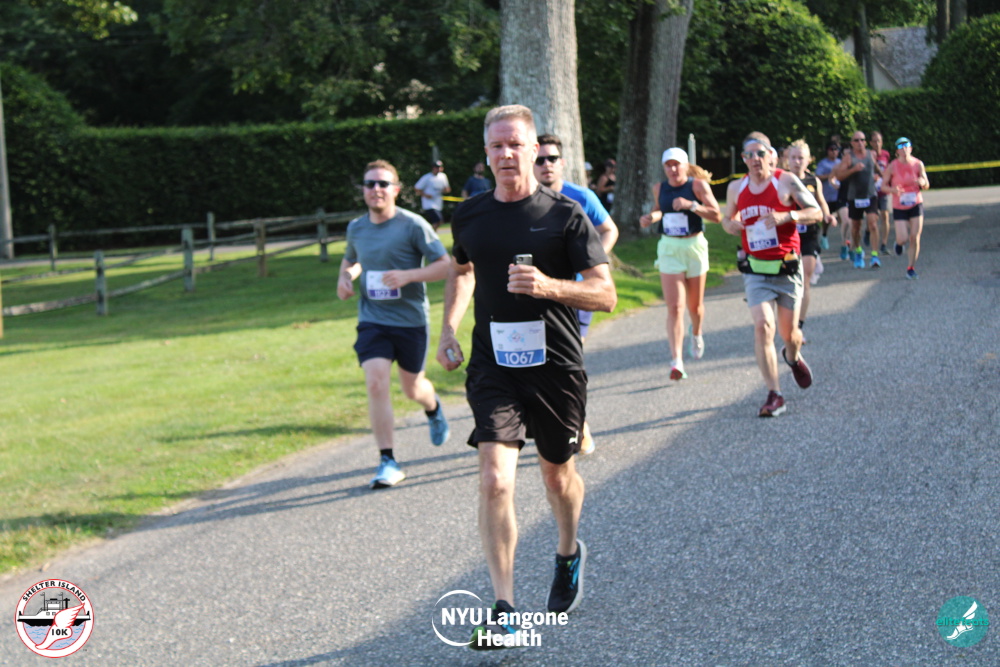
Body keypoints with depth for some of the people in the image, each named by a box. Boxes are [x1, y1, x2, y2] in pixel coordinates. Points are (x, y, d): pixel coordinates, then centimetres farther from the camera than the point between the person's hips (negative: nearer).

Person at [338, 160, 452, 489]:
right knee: (376, 384, -16)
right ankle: (387, 462, -11)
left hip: (411, 318, -2)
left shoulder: (412, 225, -9)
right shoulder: (356, 228, 5)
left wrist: (408, 275, -24)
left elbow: (445, 265, -10)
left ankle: (433, 408, 51)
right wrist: (345, 277, 4)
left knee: (413, 388, 12)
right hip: (372, 320, 2)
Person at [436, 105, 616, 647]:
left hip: (556, 366, -1)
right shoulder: (469, 216, 5)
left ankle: (569, 556, 47)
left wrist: (547, 286, -26)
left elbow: (605, 295, -10)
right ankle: (504, 608, -11)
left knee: (558, 475, 16)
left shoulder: (565, 215, -6)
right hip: (492, 367, 1)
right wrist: (448, 328, 14)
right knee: (495, 479, -14)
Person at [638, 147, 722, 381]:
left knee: (694, 305, 13)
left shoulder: (698, 185, -7)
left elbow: (717, 215, -13)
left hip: (694, 246, -1)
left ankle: (697, 334, 49)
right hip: (669, 248, 1)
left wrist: (691, 205, -24)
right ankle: (676, 361, -15)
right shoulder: (659, 188, 4)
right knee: (674, 307, -11)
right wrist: (651, 217, 2)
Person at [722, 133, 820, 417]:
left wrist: (786, 217, -23)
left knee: (788, 331, 8)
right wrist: (730, 225, -4)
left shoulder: (786, 181, -5)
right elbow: (727, 219, 21)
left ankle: (793, 357, 47)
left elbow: (816, 213, -6)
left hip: (787, 268, -1)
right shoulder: (736, 188, 6)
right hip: (755, 270, 2)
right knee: (762, 327, -15)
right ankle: (774, 396, -11)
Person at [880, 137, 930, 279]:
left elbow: (926, 185, 4)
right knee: (903, 239, -9)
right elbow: (883, 186, -3)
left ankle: (911, 268, 12)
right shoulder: (892, 167, -8)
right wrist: (893, 190, -24)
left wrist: (922, 182, -20)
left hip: (916, 205, 1)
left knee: (915, 238, -3)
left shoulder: (918, 164, -3)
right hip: (899, 207, -1)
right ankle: (899, 242, 31)